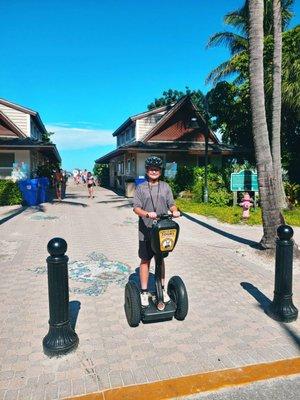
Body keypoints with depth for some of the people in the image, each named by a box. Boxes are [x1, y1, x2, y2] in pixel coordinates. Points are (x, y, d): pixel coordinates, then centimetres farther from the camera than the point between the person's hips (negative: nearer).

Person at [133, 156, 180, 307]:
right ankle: (144, 292, 18)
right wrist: (147, 214, -26)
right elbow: (136, 208, -8)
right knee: (145, 260, 6)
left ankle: (162, 289, 29)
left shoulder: (165, 186, 8)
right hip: (146, 230, -2)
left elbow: (171, 204, 6)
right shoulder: (141, 188, -1)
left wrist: (174, 211, -16)